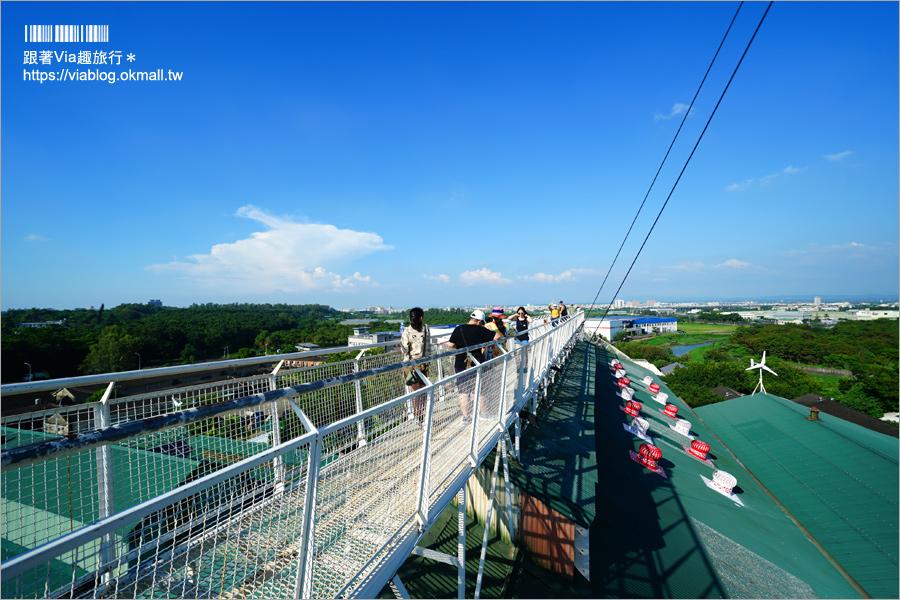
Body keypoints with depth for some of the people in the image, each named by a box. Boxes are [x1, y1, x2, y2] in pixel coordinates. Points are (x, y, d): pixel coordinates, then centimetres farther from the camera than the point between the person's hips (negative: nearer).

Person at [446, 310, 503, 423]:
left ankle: (466, 416, 8)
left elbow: (451, 345, -3)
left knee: (463, 391, 7)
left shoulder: (459, 329, -3)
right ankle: (484, 413, 28)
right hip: (477, 364, 0)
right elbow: (498, 336, -7)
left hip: (461, 364, 1)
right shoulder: (481, 330, -7)